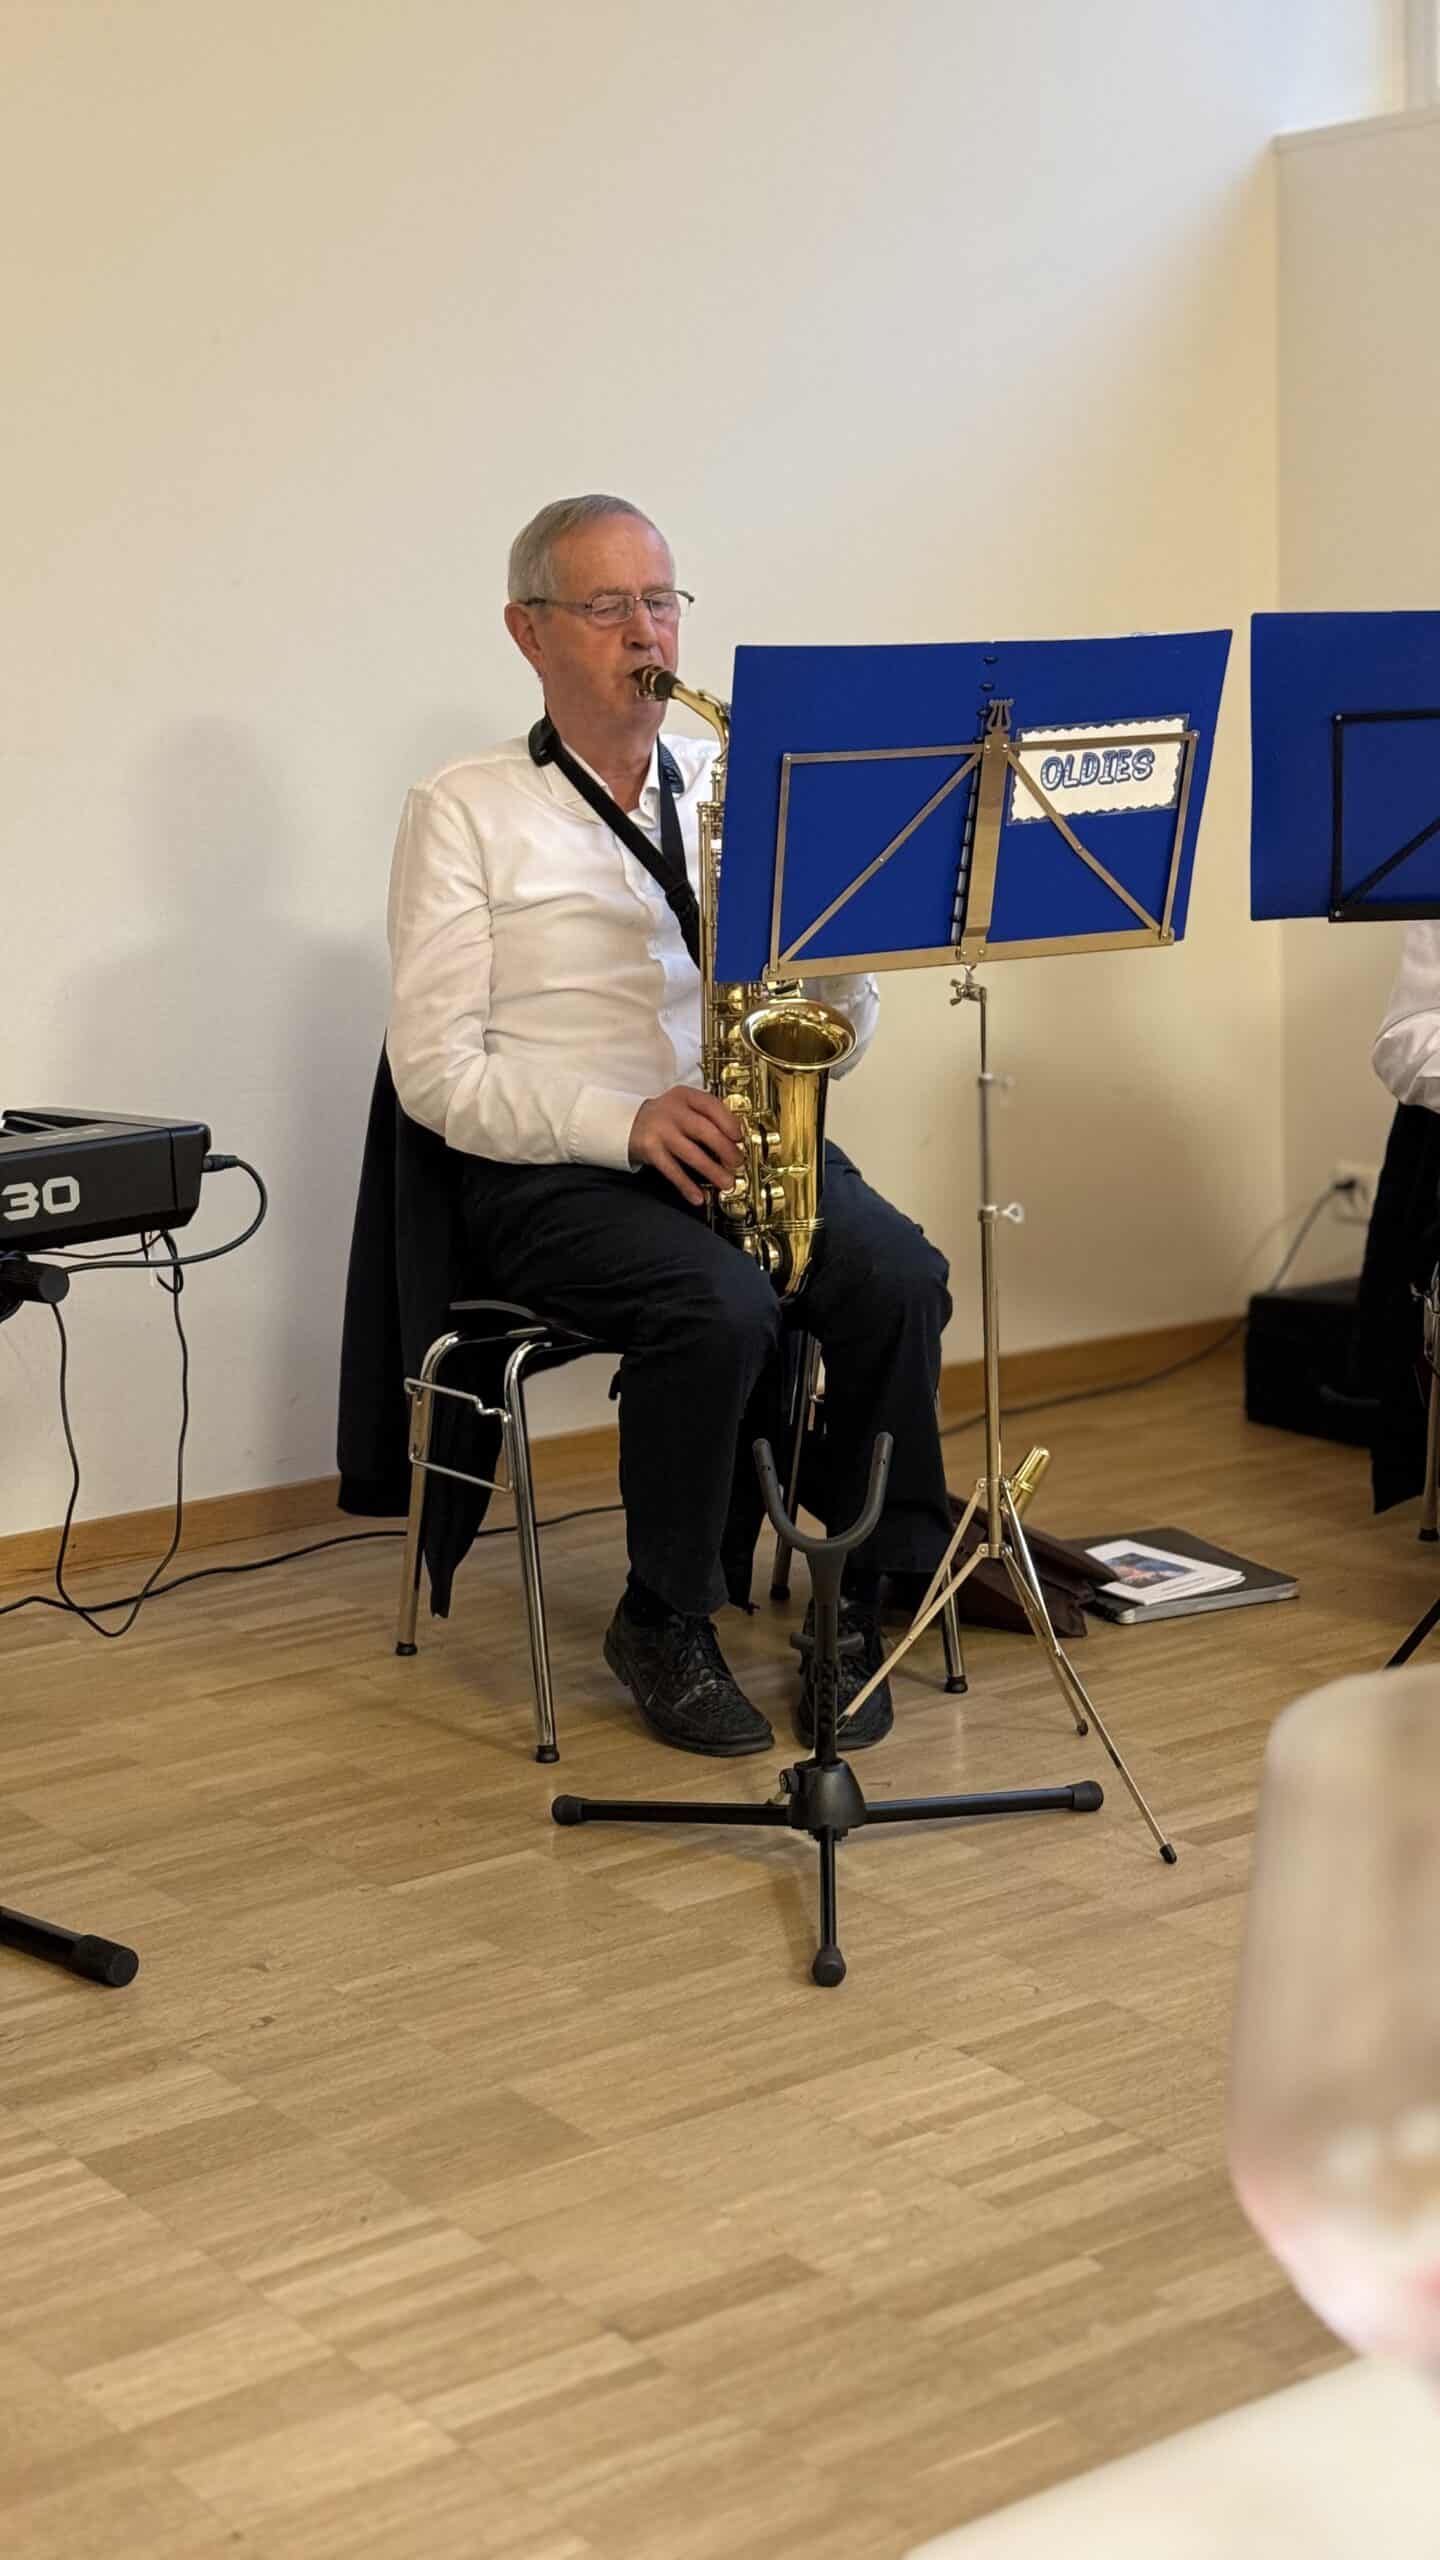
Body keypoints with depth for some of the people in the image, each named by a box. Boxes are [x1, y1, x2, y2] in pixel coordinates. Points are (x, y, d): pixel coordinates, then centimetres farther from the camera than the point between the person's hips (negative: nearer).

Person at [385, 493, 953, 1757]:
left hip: (743, 1144, 4)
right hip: (553, 1172, -4)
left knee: (901, 1276, -25)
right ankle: (665, 1626, -9)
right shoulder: (466, 812, 3)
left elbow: (847, 1029, 14)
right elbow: (438, 1072, -6)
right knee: (722, 1306, -32)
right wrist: (626, 1121, -19)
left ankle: (859, 1607, -9)